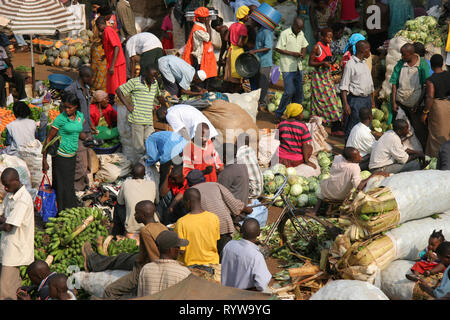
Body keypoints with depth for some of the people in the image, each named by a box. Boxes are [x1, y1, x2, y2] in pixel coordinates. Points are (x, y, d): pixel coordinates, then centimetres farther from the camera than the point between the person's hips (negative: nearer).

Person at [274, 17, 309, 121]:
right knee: (289, 92, -11)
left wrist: (303, 53, 1)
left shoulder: (301, 34, 10)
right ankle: (279, 114, 4)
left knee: (299, 92, 8)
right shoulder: (285, 34, -11)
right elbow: (277, 49, -12)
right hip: (288, 68, -7)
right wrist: (292, 53, -17)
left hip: (298, 67, 7)